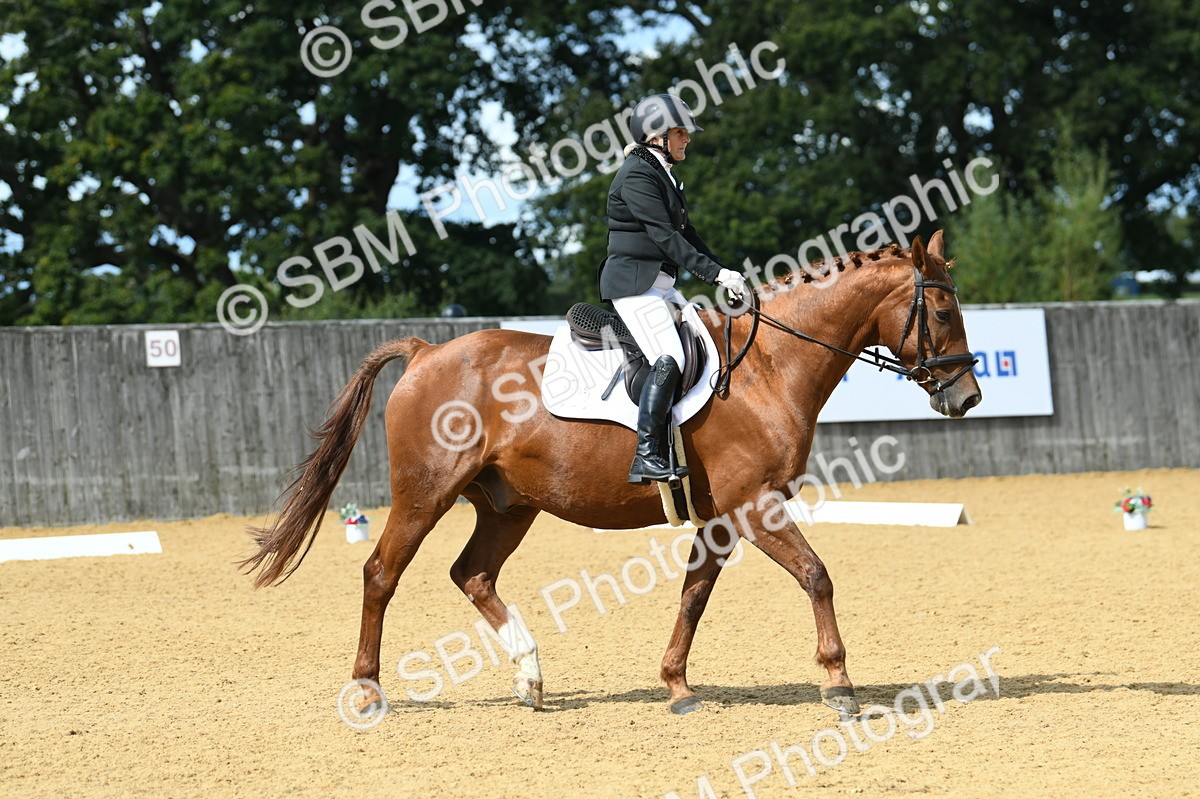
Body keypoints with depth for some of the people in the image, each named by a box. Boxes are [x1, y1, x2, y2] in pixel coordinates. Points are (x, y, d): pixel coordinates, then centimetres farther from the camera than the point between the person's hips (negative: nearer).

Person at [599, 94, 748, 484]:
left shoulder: (662, 174, 18)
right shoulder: (637, 175, -13)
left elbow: (685, 232, 20)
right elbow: (665, 236, -20)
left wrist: (723, 274, 11)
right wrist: (715, 273, -23)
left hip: (660, 284, 10)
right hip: (633, 282, -10)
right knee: (669, 359, -21)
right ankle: (645, 458, -25)